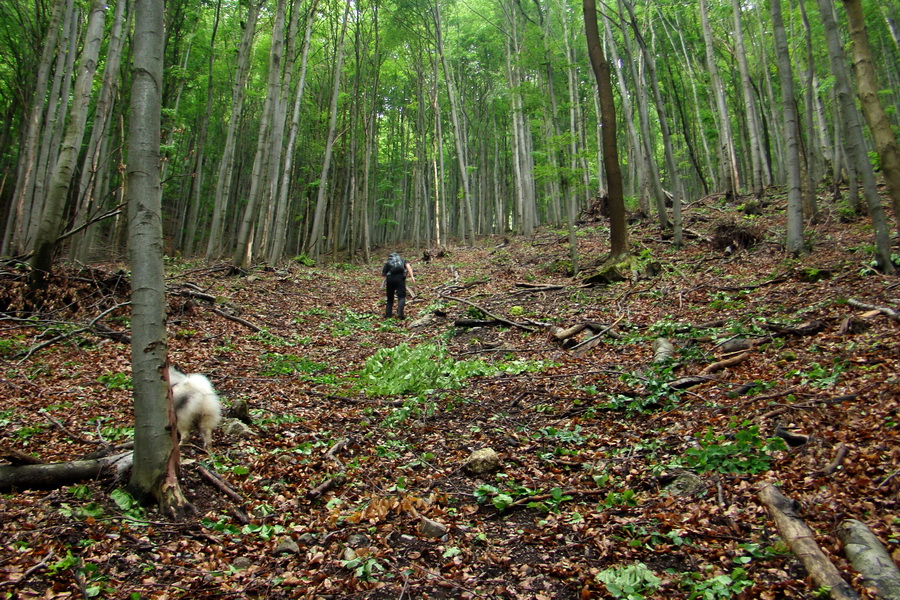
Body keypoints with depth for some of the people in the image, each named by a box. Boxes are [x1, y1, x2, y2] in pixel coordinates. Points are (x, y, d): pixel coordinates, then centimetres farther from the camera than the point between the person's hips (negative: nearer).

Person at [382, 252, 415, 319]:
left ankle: (388, 315, 13)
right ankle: (400, 313, -19)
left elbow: (383, 274, 19)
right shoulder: (402, 260, 26)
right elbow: (408, 266, 4)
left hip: (390, 278, 2)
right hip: (400, 277, -2)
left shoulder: (387, 263, 29)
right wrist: (412, 276, -6)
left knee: (390, 298, 15)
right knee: (401, 296, -1)